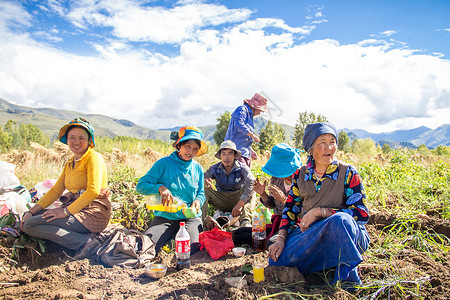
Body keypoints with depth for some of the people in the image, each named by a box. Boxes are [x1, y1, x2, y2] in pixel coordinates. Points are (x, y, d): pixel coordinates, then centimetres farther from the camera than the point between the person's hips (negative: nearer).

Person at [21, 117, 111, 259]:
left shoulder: (94, 158, -9)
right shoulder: (70, 163, 18)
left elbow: (93, 191, -22)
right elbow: (56, 190, 15)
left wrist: (66, 211, -20)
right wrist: (31, 211, 5)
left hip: (93, 213, -9)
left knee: (30, 225, -14)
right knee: (27, 220, 4)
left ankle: (85, 241, -14)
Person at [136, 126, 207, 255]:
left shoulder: (197, 168, 6)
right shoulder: (164, 163, -5)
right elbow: (140, 186, -9)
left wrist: (198, 200, -11)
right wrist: (160, 187, -28)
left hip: (190, 218, 2)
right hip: (165, 218, -1)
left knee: (190, 250, -25)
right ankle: (168, 237, 8)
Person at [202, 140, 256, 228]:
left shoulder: (242, 167, -15)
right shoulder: (214, 168, -6)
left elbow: (251, 182, -32)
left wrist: (240, 204, -42)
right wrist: (205, 181, -38)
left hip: (238, 199, -1)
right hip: (221, 202, 2)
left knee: (250, 187, -30)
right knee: (203, 187, -20)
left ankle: (245, 222, -40)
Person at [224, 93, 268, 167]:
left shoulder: (249, 115, 24)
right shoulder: (242, 109, -4)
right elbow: (239, 125, -24)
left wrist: (251, 151, 22)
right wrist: (253, 135, -14)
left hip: (245, 152, 10)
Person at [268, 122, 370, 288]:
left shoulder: (348, 173, -7)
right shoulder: (301, 174, 4)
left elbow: (361, 213, -14)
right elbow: (290, 209, 7)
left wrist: (319, 211, -21)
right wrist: (281, 237, -10)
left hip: (349, 237, -4)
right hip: (311, 233, 4)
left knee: (340, 219, -37)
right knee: (277, 257, -17)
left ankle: (347, 274, -17)